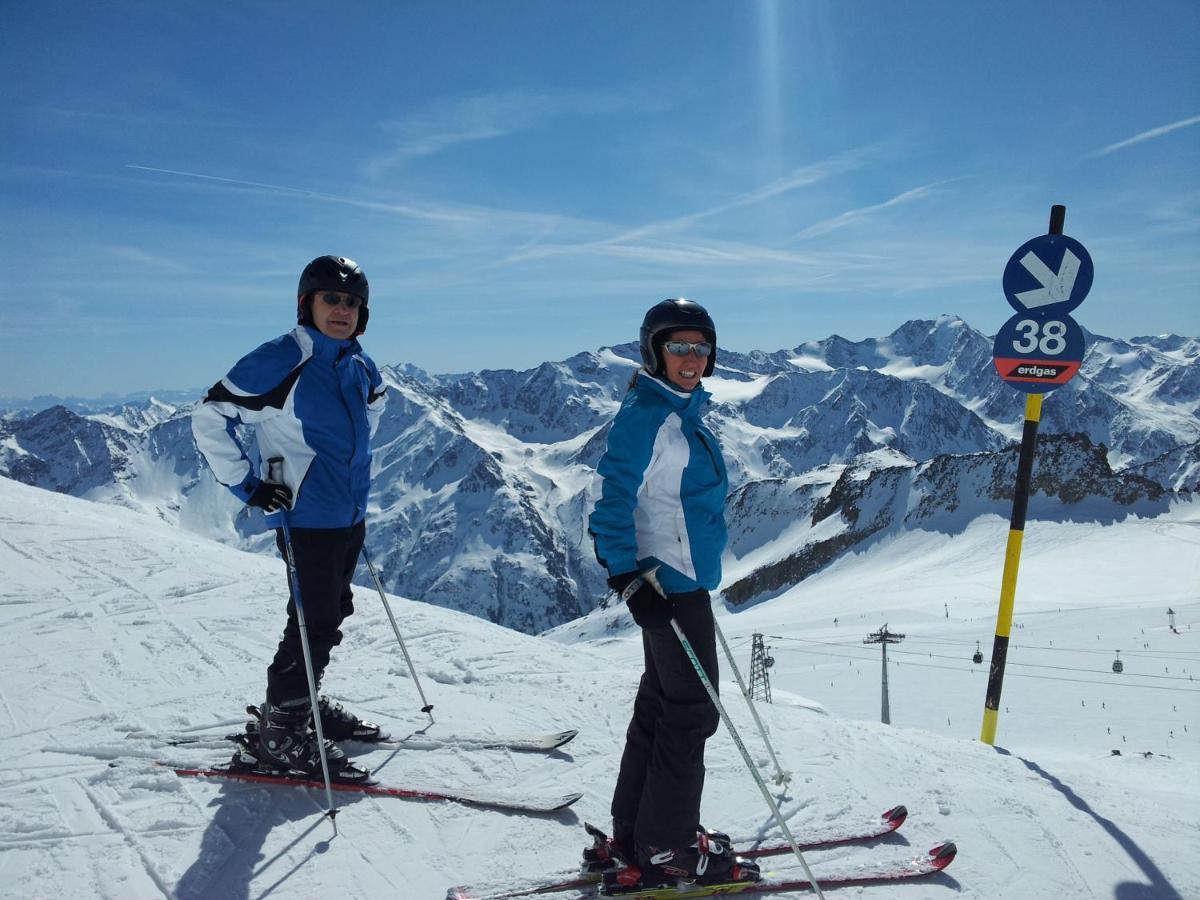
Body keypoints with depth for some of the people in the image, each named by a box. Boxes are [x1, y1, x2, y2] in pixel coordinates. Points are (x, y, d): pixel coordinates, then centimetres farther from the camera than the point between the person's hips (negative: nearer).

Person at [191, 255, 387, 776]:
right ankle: (281, 732, 11)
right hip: (306, 517, -8)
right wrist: (248, 485, -13)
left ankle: (303, 704, 35)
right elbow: (209, 419, -12)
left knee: (332, 615, 17)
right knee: (314, 621, -5)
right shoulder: (281, 360, -15)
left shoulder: (359, 367, 7)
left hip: (350, 515, 8)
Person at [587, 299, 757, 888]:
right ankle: (668, 848, 13)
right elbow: (611, 496, -23)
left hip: (683, 579, 10)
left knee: (660, 706, 15)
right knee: (690, 712, -1)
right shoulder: (646, 415, -17)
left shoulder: (685, 411, 13)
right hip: (666, 583, -10)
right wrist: (626, 574, -29)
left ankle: (635, 833, 27)